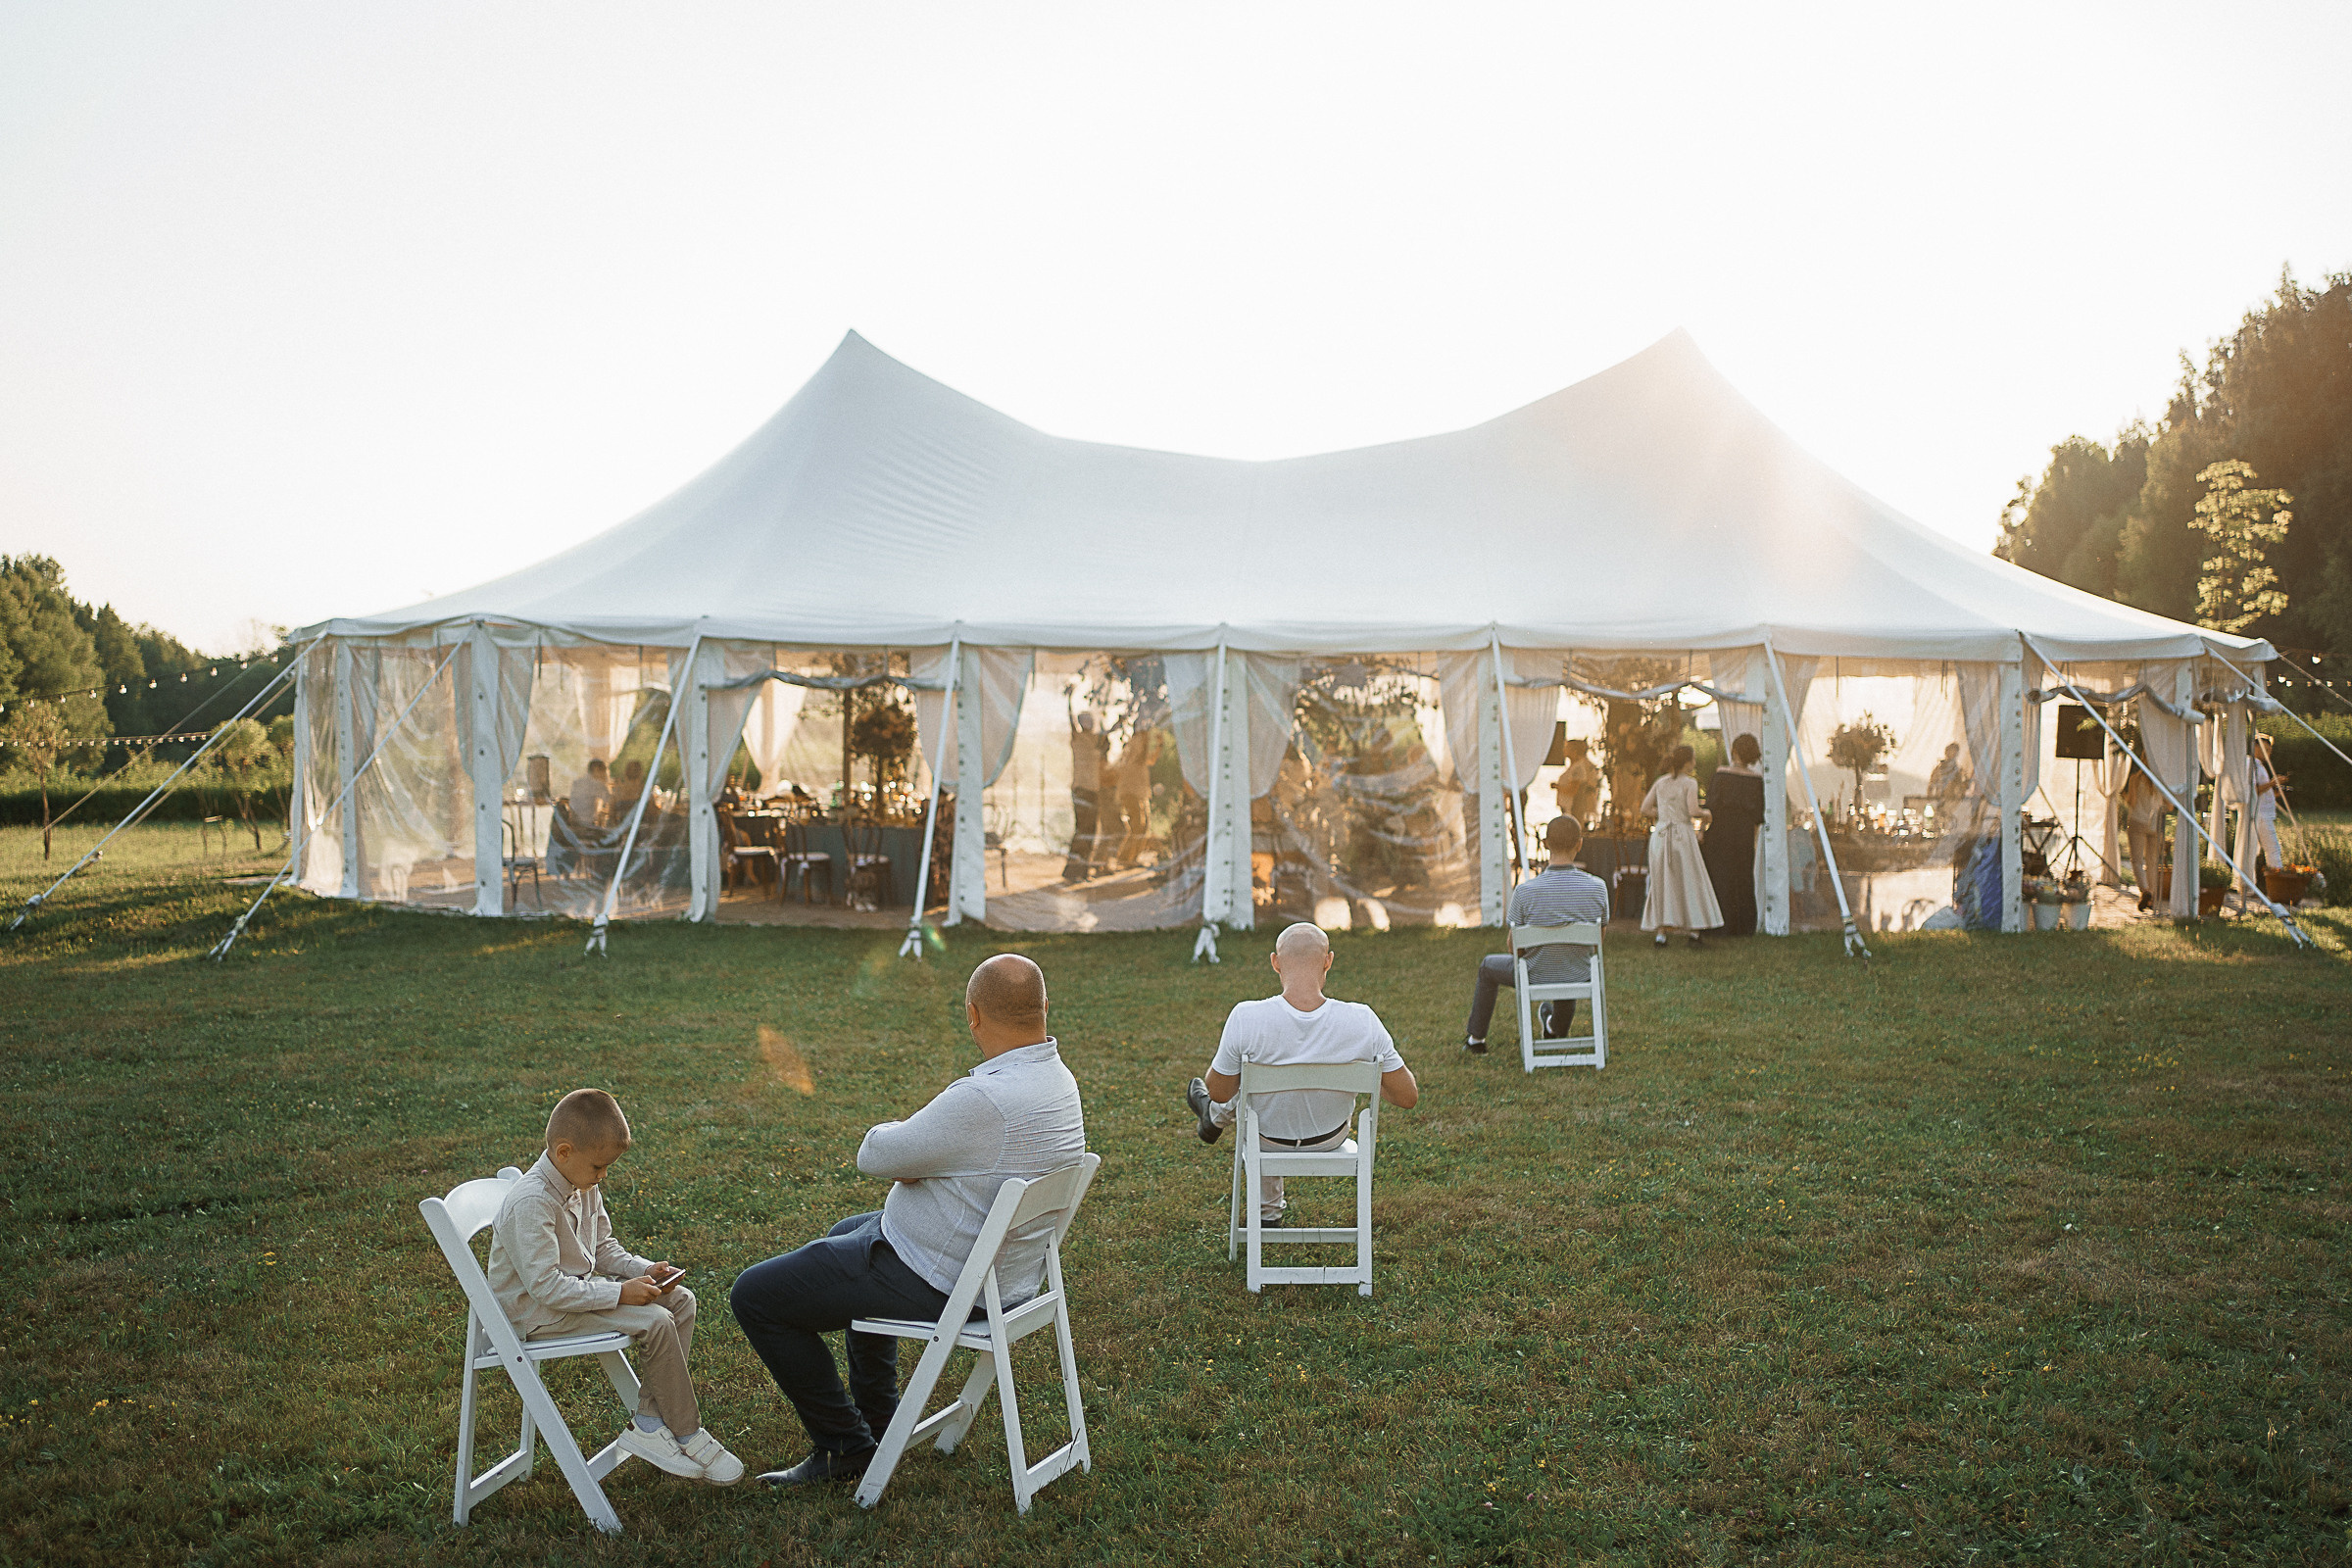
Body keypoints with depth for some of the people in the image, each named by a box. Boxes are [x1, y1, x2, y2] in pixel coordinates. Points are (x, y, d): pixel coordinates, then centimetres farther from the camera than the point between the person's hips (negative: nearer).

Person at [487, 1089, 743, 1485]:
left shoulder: (583, 1187, 3)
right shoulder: (531, 1203, -27)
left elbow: (603, 1247, 16)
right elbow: (546, 1286, -30)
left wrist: (644, 1270, -2)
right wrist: (620, 1292, -27)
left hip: (579, 1287, 10)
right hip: (538, 1312, -10)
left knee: (681, 1301, -1)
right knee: (655, 1323, -23)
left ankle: (650, 1422, -3)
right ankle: (688, 1435, -8)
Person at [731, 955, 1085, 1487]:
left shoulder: (985, 1101, -33)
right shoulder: (1059, 1081, -1)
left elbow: (874, 1156, -21)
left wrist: (900, 1131, 0)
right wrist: (914, 1154, -10)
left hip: (936, 1284, -10)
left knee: (756, 1296, 0)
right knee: (848, 1232, 35)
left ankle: (846, 1446, 9)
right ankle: (880, 1416, 38)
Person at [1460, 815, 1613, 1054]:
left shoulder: (1525, 891, -26)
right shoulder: (1598, 887, -20)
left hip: (1536, 977, -2)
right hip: (1581, 977, 3)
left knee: (1488, 966, 30)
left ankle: (1476, 1039, 42)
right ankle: (1556, 1027, 63)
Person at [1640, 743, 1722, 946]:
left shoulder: (1660, 782, 10)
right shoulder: (1689, 783, -5)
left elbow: (1645, 809, 11)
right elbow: (1693, 811, -15)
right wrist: (1705, 813, 5)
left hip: (1661, 835, 5)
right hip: (1682, 834, -4)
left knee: (1662, 884, 8)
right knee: (1690, 882, 5)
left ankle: (1661, 931, 4)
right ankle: (1693, 929, 4)